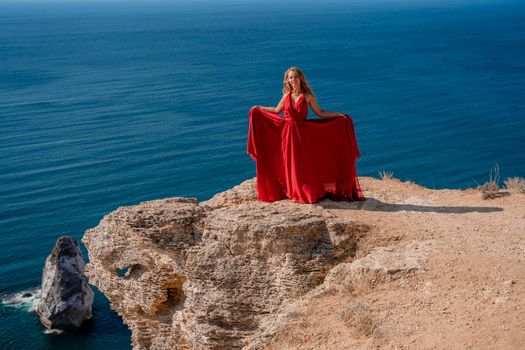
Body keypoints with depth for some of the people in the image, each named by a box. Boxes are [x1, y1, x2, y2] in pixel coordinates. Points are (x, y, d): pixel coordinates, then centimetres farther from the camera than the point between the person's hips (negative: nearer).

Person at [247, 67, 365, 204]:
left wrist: (338, 115, -7)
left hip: (302, 134, -3)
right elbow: (277, 110, 20)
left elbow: (320, 113, 1)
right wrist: (258, 109, 23)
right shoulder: (286, 95, 5)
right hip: (287, 134, 3)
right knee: (290, 165, 6)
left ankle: (309, 194, 10)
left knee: (305, 165, 0)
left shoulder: (307, 96, -3)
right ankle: (295, 193, 19)